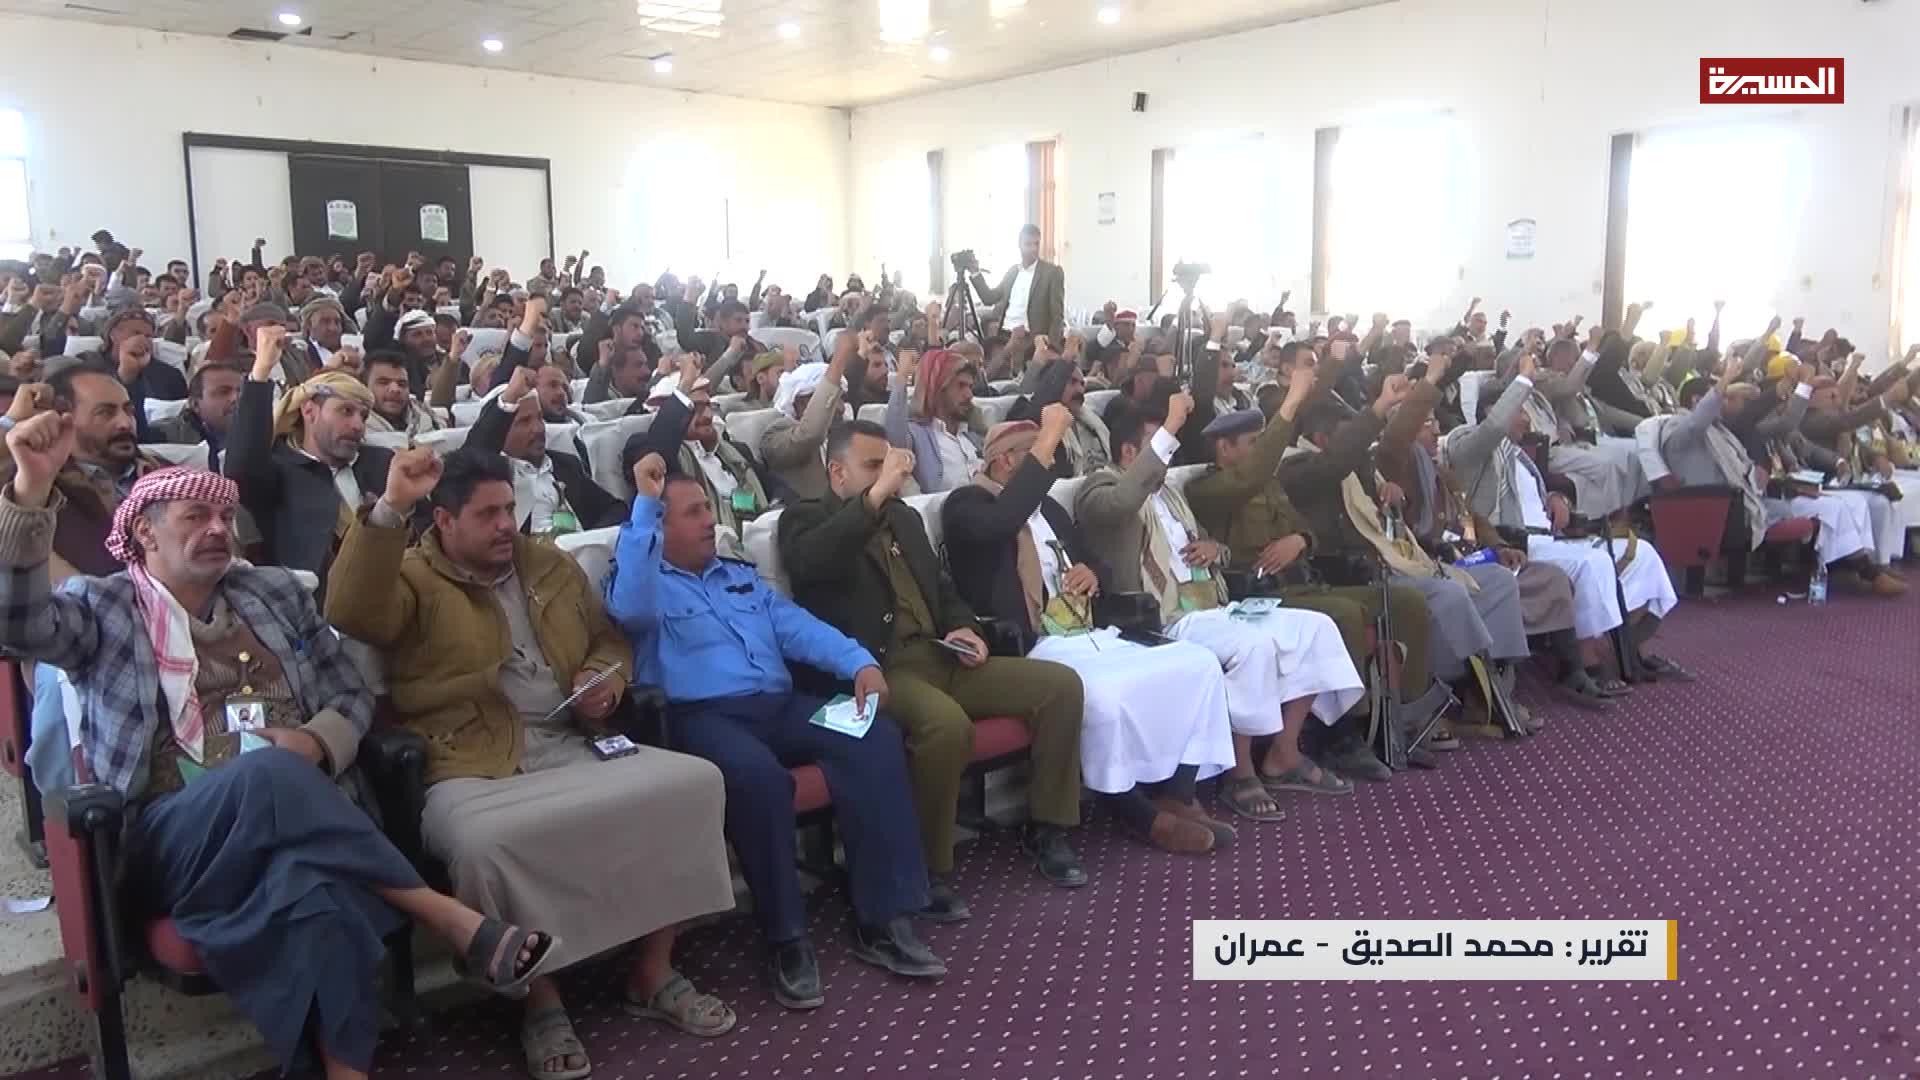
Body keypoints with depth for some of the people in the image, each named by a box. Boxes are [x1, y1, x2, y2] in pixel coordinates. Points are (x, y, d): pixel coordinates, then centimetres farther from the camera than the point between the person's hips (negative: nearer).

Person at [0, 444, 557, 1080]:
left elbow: (353, 695, 19)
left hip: (300, 813, 2)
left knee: (316, 891, -35)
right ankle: (452, 919, -32)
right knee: (266, 773, -36)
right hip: (170, 833, -2)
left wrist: (316, 741, -5)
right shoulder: (104, 607, 11)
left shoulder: (274, 591, 20)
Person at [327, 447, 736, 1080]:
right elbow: (351, 613, -20)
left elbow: (609, 639, 28)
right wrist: (390, 509, -28)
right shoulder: (413, 580, 2)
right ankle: (540, 1000, -11)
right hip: (473, 769, -5)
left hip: (574, 747, 5)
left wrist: (605, 680, 5)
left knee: (694, 781, -16)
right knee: (485, 842, -39)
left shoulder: (551, 566, 19)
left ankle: (653, 973, -2)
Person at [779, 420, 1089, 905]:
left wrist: (962, 628, 6)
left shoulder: (904, 517, 23)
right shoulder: (806, 519, 2)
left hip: (939, 658, 8)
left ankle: (1046, 830, 7)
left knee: (1061, 684, -5)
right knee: (947, 723, -37)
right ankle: (927, 870, -17)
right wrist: (876, 495, -27)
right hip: (878, 670, -7)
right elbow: (807, 563, -23)